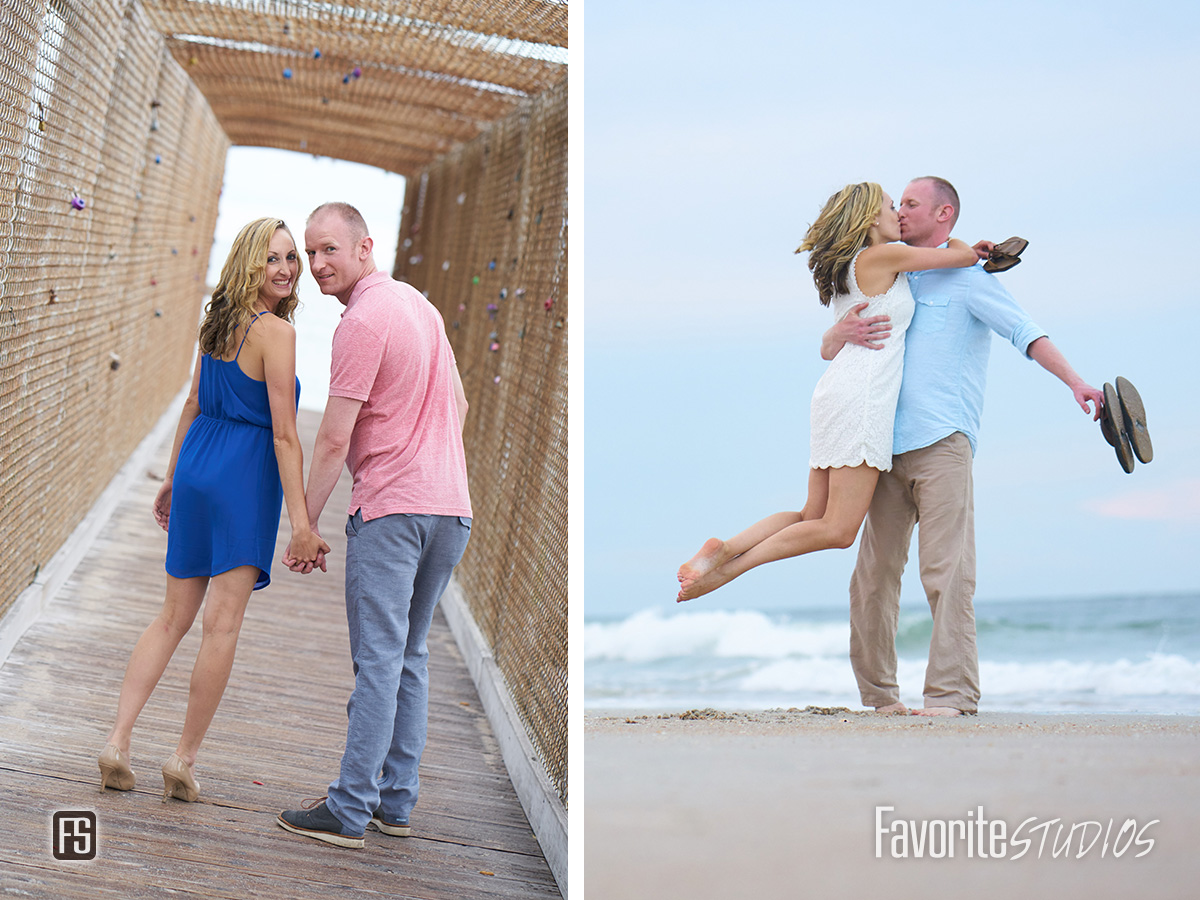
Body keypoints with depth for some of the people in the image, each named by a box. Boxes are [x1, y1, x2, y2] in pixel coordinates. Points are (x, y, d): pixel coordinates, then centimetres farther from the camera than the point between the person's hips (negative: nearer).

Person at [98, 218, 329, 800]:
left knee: (175, 616, 13)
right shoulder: (275, 331, -14)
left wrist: (172, 477, 27)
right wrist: (300, 521, -16)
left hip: (197, 471, 8)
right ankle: (184, 760, 7)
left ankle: (118, 742, 7)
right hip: (245, 478, -8)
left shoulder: (219, 323, 9)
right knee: (223, 625, 1)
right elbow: (284, 434, -17)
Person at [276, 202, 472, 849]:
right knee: (410, 657, 13)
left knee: (377, 661, -6)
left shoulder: (362, 322, -13)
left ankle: (349, 812, -2)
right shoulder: (419, 302, 15)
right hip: (450, 505, 9)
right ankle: (397, 801, 18)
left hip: (390, 510, -9)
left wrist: (304, 527, -8)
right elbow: (458, 402, 22)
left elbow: (333, 441, -15)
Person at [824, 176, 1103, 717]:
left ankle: (952, 692, -13)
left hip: (943, 444, -5)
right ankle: (877, 693, 10)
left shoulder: (966, 277, 9)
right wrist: (845, 331, -2)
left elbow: (1024, 332, -4)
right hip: (889, 449, 6)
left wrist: (1074, 382, -20)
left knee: (946, 571, -12)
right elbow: (827, 350, 23)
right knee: (874, 571, 2)